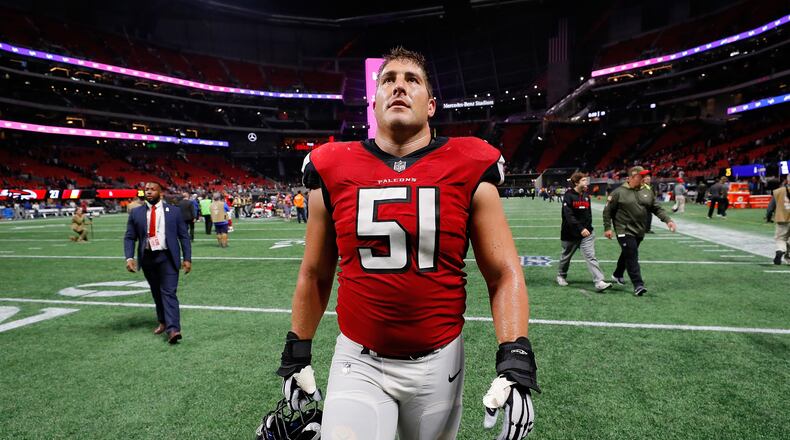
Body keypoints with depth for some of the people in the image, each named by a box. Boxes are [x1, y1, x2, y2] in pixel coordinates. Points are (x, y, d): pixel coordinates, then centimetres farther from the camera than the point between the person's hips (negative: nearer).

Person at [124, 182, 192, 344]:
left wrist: (187, 258, -4)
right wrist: (129, 257, -10)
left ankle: (173, 329, -17)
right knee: (156, 293, 15)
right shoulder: (136, 212, 5)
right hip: (147, 258, 3)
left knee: (169, 292, -11)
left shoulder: (174, 211, 0)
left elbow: (184, 236, 2)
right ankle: (163, 322, 31)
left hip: (167, 257, -3)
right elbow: (129, 237, 5)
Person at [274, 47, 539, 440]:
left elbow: (504, 274, -4)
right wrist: (297, 355, 11)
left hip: (437, 361, 0)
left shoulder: (468, 171, -7)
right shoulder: (333, 172, -3)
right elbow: (314, 275, 7)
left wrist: (515, 365, -14)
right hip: (359, 362, 0)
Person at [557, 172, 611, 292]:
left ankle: (599, 282, -13)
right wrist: (580, 228, -28)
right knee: (566, 256, 14)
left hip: (587, 233, 4)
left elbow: (589, 213, 17)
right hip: (570, 234, -4)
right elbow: (568, 216, -22)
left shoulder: (586, 196, 7)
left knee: (591, 257, -8)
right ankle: (561, 275, 37)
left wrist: (588, 227, 8)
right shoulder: (568, 196, -12)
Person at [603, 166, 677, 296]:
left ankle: (617, 275, 39)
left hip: (639, 232, 6)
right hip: (625, 231, -6)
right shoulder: (619, 192, -8)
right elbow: (607, 211, -5)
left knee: (627, 255, 19)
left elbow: (657, 209, 12)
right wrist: (607, 228, -8)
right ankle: (638, 285, -10)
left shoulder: (647, 192, 8)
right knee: (632, 257, -12)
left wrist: (668, 220, -3)